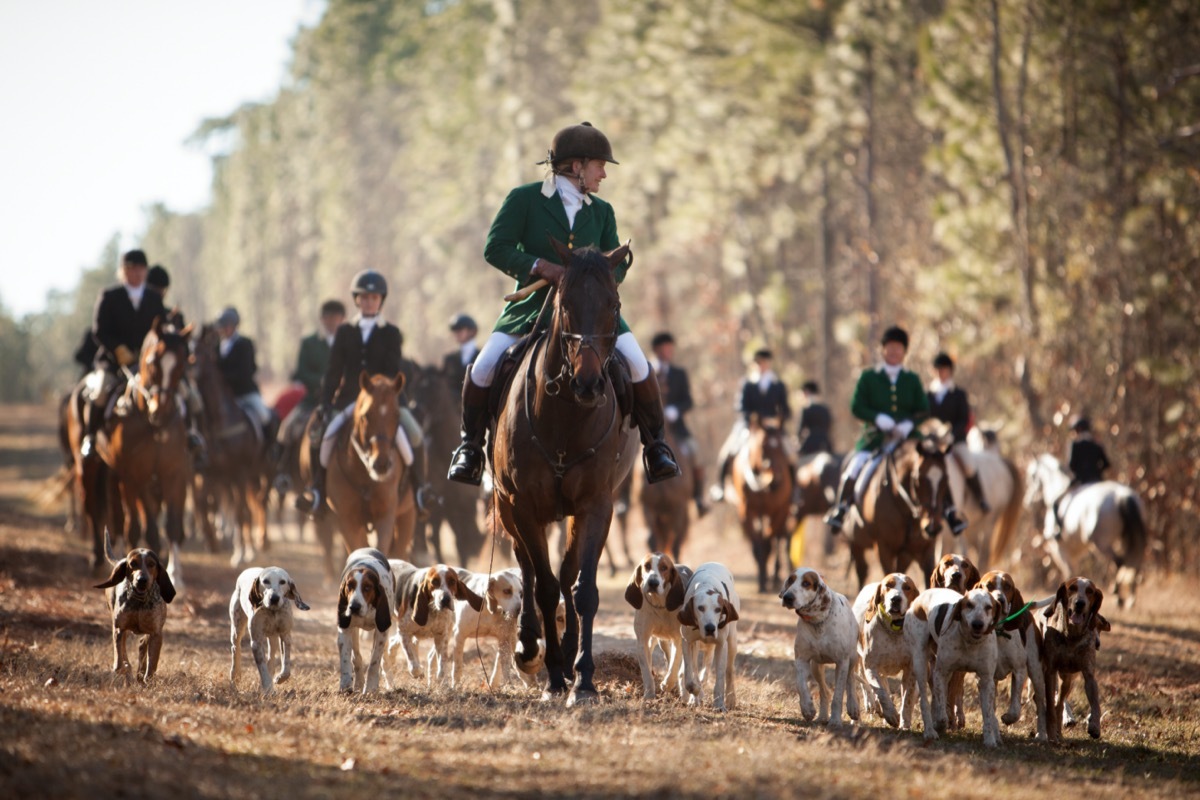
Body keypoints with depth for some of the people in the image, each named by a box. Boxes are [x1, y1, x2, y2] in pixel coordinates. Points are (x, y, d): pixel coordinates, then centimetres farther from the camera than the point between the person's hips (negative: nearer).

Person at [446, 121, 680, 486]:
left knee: (637, 366, -16)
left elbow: (617, 263, 11)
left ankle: (655, 445, 3)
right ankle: (470, 445, 6)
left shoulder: (601, 212, 13)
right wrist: (544, 268, -21)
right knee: (483, 368, -17)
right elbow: (495, 248, -8)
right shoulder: (524, 199, -1)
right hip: (532, 304, -2)